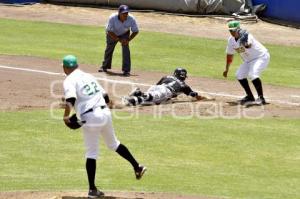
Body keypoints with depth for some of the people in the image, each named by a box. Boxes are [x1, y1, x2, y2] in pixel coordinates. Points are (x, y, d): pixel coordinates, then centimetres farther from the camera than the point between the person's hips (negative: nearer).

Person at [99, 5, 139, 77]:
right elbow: (110, 32, -30)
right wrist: (119, 40, -37)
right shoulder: (112, 18, -36)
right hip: (112, 34, 0)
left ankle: (126, 70, -16)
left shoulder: (131, 19, -32)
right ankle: (105, 66, 38)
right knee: (109, 49, 13)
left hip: (124, 34, 0)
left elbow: (135, 31, -19)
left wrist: (128, 40, -32)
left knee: (125, 48, -19)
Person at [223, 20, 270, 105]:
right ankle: (250, 97, 16)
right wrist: (226, 69, 15)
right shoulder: (231, 40, -3)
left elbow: (249, 45, -50)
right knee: (240, 75, 3)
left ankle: (261, 98, -24)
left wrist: (246, 43, -73)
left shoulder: (245, 35, -28)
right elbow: (229, 54, 11)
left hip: (261, 57, -9)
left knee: (252, 74, -28)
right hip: (249, 60, 9)